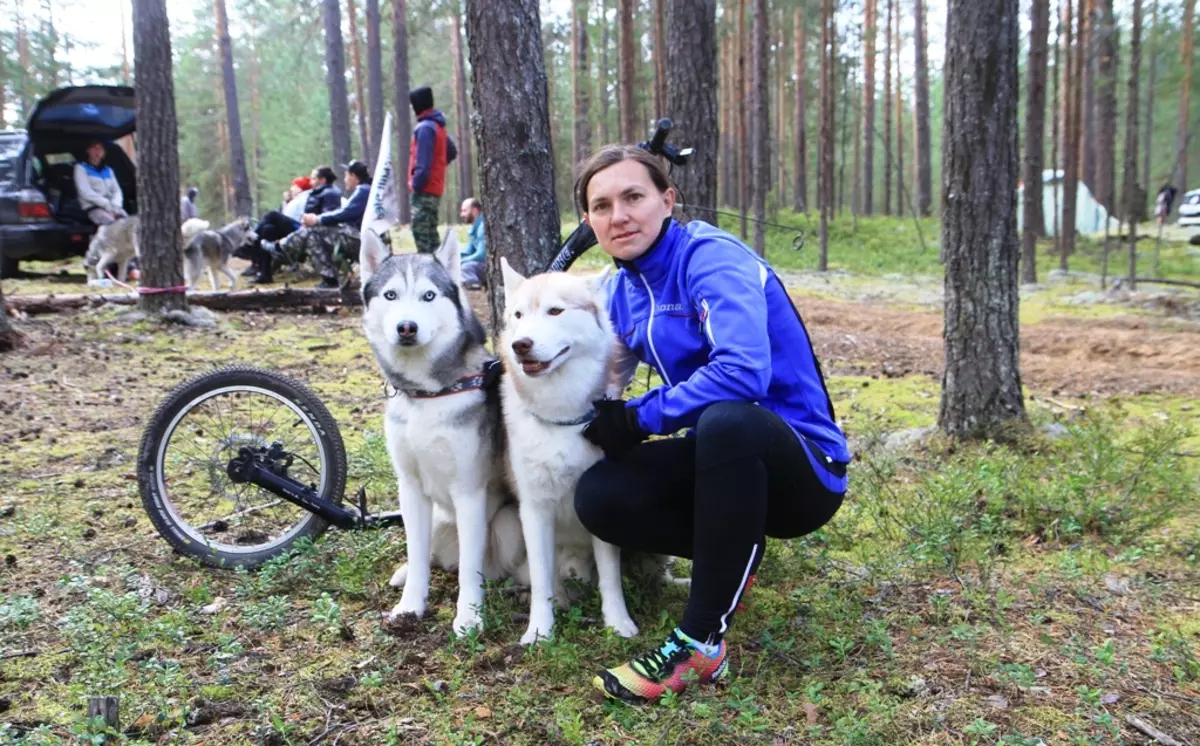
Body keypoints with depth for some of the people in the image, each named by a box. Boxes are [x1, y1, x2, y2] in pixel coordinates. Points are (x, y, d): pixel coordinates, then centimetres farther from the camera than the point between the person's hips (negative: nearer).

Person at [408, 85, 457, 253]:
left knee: (420, 230, -10)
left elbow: (423, 161, -19)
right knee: (430, 231, 13)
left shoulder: (425, 128, -13)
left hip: (425, 189, -10)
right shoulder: (438, 125, 16)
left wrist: (417, 184, -18)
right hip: (436, 188, 10)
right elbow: (452, 152, 24)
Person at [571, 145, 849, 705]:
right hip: (722, 454, 7)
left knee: (726, 418, -39)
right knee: (598, 497, -16)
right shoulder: (623, 288, 6)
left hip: (803, 467, -6)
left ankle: (700, 642, -26)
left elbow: (743, 370, -32)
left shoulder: (712, 257, -16)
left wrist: (640, 419, -21)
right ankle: (731, 555, 11)